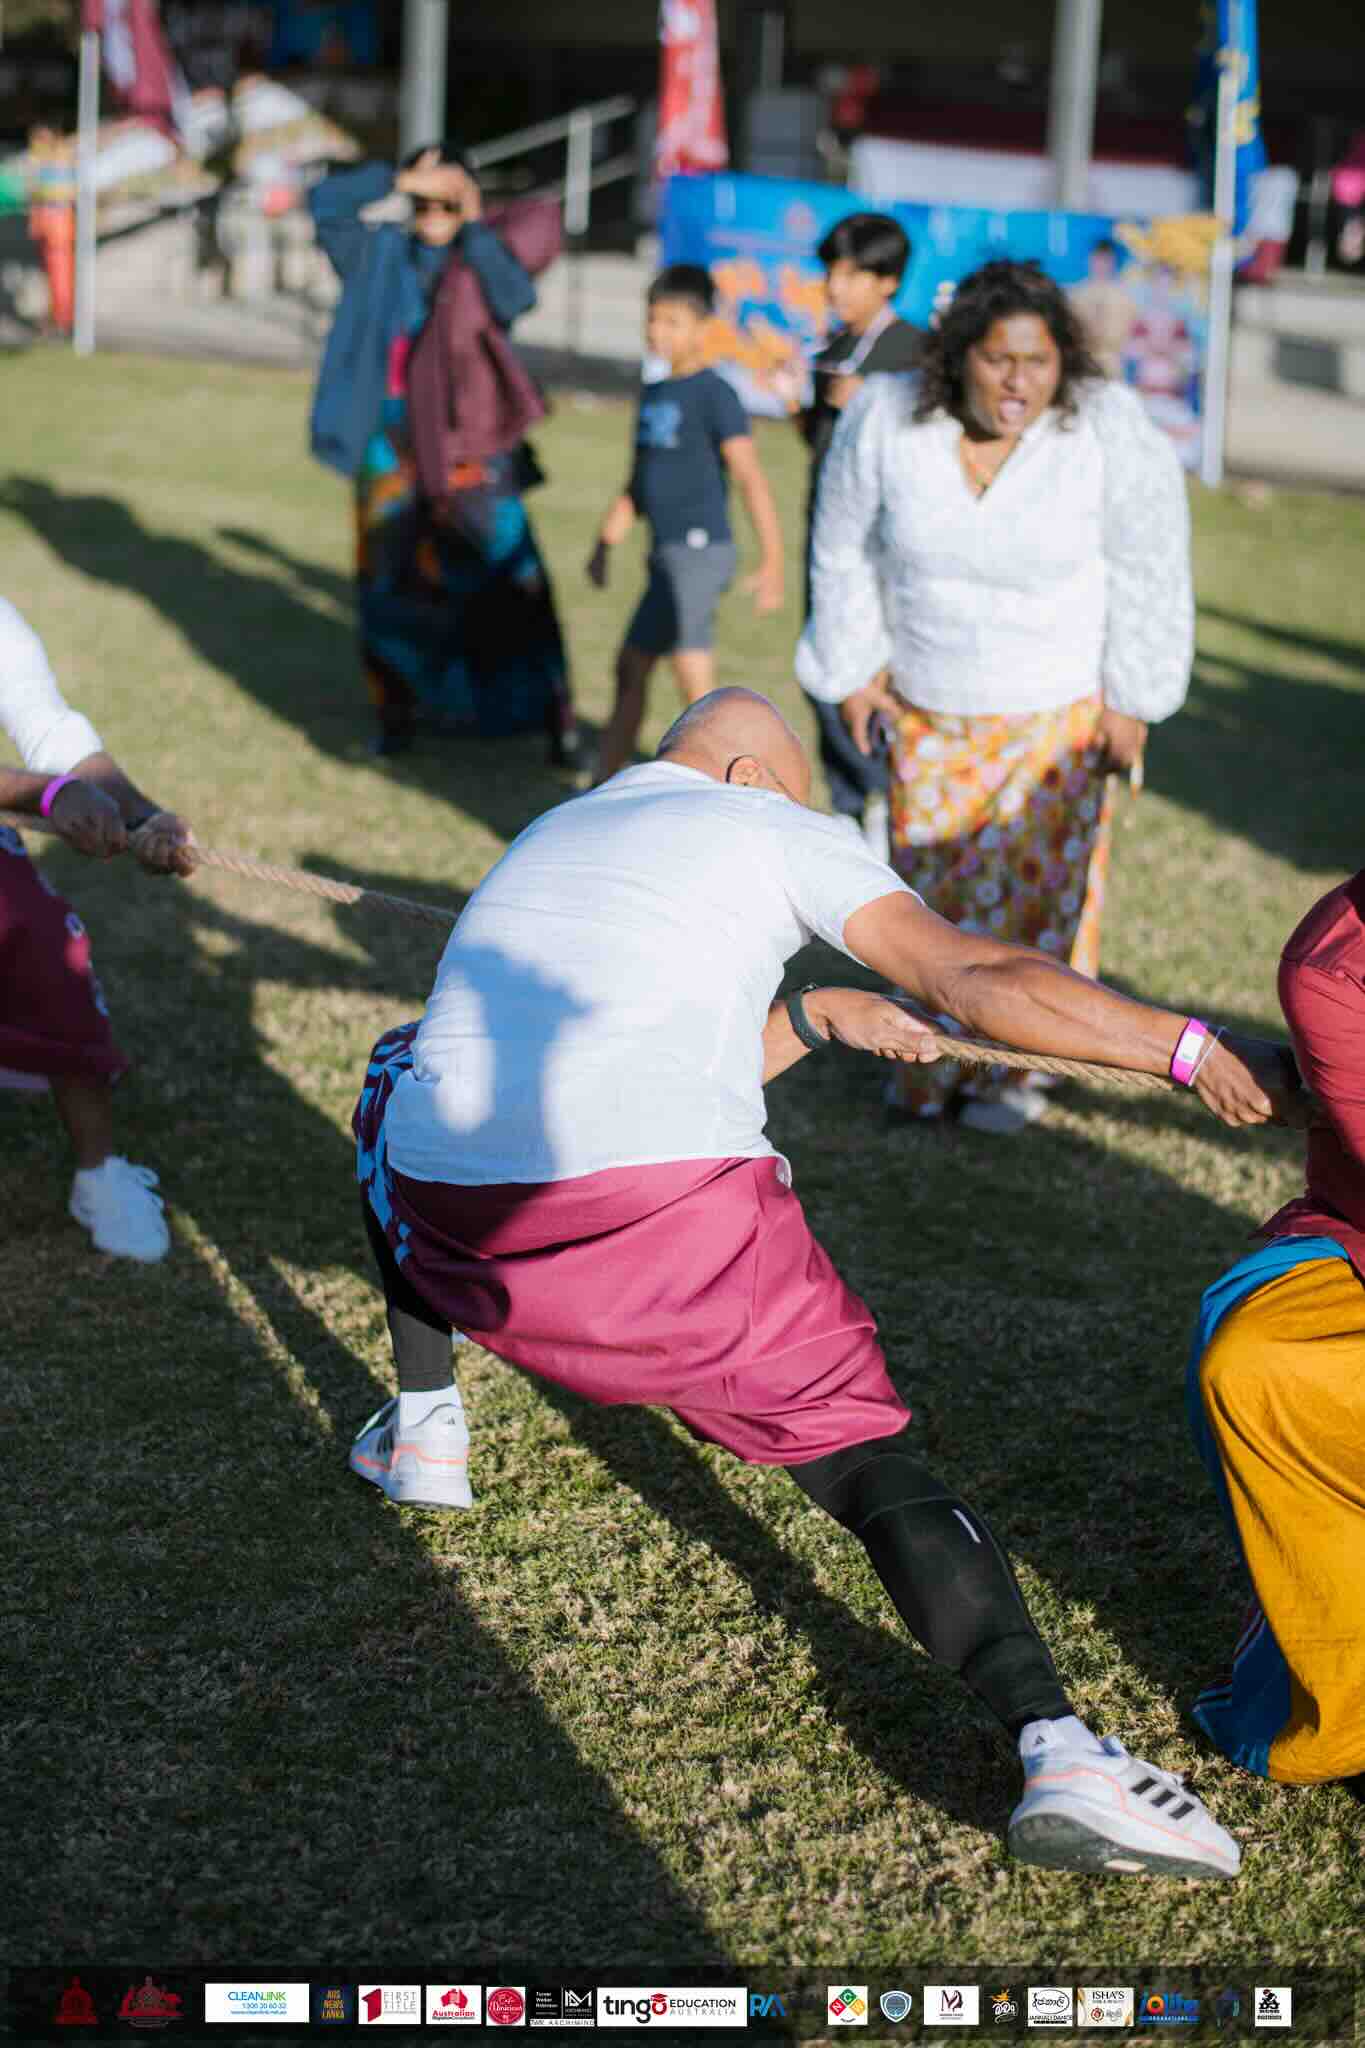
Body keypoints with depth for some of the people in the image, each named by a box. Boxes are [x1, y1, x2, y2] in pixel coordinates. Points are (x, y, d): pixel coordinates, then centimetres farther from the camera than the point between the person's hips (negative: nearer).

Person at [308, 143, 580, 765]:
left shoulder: (484, 260, 1)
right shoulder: (382, 254, 9)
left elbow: (516, 297, -19)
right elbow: (324, 202, 2)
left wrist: (476, 228, -9)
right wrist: (401, 180, -7)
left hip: (466, 444, -3)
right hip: (392, 444, 3)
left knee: (506, 581, -8)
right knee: (389, 584, 10)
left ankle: (552, 715, -3)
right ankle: (397, 710, 24)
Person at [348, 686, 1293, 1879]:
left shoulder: (550, 833, 32)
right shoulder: (764, 827, 14)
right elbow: (976, 982, 2)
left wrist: (812, 1019, 41)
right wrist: (1193, 1049, 9)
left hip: (452, 1213, 5)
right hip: (667, 1202, -5)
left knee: (402, 1078, 38)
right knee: (868, 1453, 0)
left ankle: (422, 1429, 38)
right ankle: (1055, 1748, -22)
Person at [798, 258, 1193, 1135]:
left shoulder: (1111, 431, -22)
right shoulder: (887, 420, -17)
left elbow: (1148, 571, -12)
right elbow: (846, 550, -2)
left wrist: (1130, 701, -9)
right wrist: (855, 669, 3)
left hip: (1059, 712, -2)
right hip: (931, 712, 2)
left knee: (1042, 887, 4)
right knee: (932, 884, 10)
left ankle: (1015, 1067, 21)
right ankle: (934, 1065, 27)